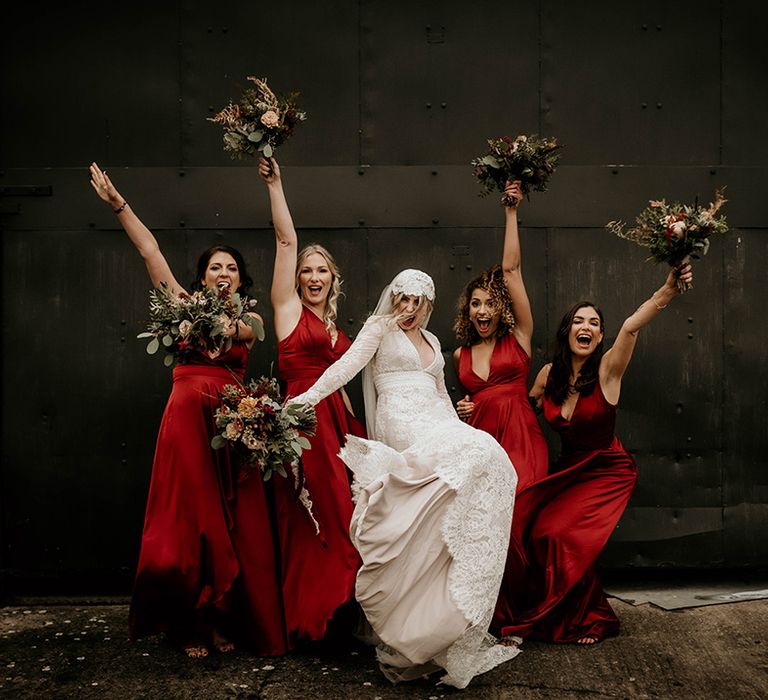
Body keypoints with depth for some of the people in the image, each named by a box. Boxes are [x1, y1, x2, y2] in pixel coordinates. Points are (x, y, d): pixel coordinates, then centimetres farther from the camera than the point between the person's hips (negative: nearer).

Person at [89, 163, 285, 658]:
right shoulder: (187, 305, 9)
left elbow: (231, 333, -11)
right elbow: (150, 251, 4)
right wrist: (118, 204, 0)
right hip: (189, 417, -1)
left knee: (233, 527, 2)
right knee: (190, 521, -1)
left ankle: (225, 621, 12)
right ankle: (192, 625, 10)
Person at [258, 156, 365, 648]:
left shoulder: (337, 330, 21)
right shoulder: (290, 309, 4)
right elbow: (287, 240, -3)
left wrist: (356, 430, 14)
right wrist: (274, 184, -6)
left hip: (337, 425, 6)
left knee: (341, 520, 2)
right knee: (314, 524, -6)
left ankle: (338, 613, 10)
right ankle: (307, 621, 2)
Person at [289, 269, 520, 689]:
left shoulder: (431, 341, 27)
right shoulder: (380, 327, 8)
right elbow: (349, 363, -7)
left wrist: (458, 431, 19)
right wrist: (310, 395, -21)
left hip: (437, 426, 7)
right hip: (403, 423, -7)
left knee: (486, 460, -18)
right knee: (480, 456, -28)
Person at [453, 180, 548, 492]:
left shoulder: (518, 336, 5)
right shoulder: (460, 355, 15)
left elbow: (510, 269, 0)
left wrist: (511, 212, 1)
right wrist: (461, 409, 9)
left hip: (520, 443, -3)